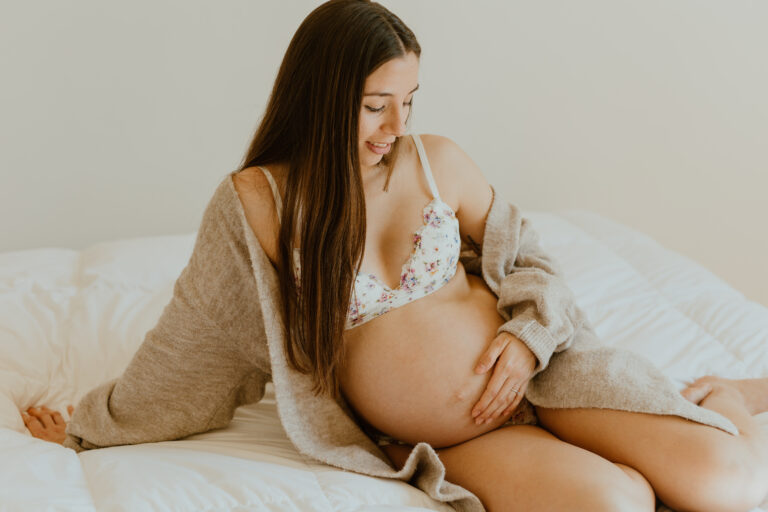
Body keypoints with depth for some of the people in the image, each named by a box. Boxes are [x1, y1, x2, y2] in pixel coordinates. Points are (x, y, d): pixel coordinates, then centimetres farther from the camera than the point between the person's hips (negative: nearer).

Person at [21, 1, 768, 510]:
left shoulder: (437, 161, -2)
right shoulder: (261, 201, -8)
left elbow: (524, 258, 10)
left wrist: (527, 336, -10)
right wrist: (91, 424, 10)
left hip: (534, 368, 1)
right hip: (447, 444, -1)